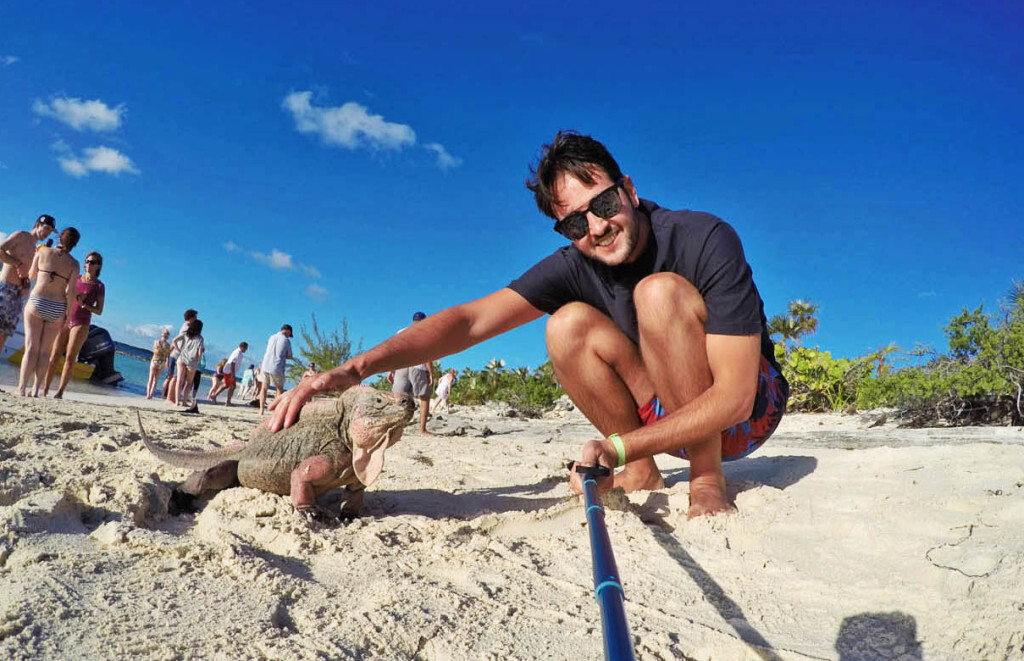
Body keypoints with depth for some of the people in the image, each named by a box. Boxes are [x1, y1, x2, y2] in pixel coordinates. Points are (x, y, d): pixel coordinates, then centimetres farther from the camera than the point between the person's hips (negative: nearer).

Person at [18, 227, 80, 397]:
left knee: (31, 348, 0)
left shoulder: (43, 252, 1)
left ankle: (21, 388, -7)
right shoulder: (73, 264, 0)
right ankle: (35, 389, 4)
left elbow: (31, 276, 13)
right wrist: (68, 313, 0)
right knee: (45, 351, 7)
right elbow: (70, 291, -7)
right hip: (57, 309, 0)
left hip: (36, 303, 0)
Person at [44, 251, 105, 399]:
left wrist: (83, 304, -15)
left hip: (81, 324, -3)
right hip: (65, 320, 3)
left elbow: (99, 310, -1)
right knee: (54, 356, -1)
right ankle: (45, 389, 2)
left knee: (70, 359, -8)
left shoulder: (99, 286, 3)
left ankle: (60, 392, -8)